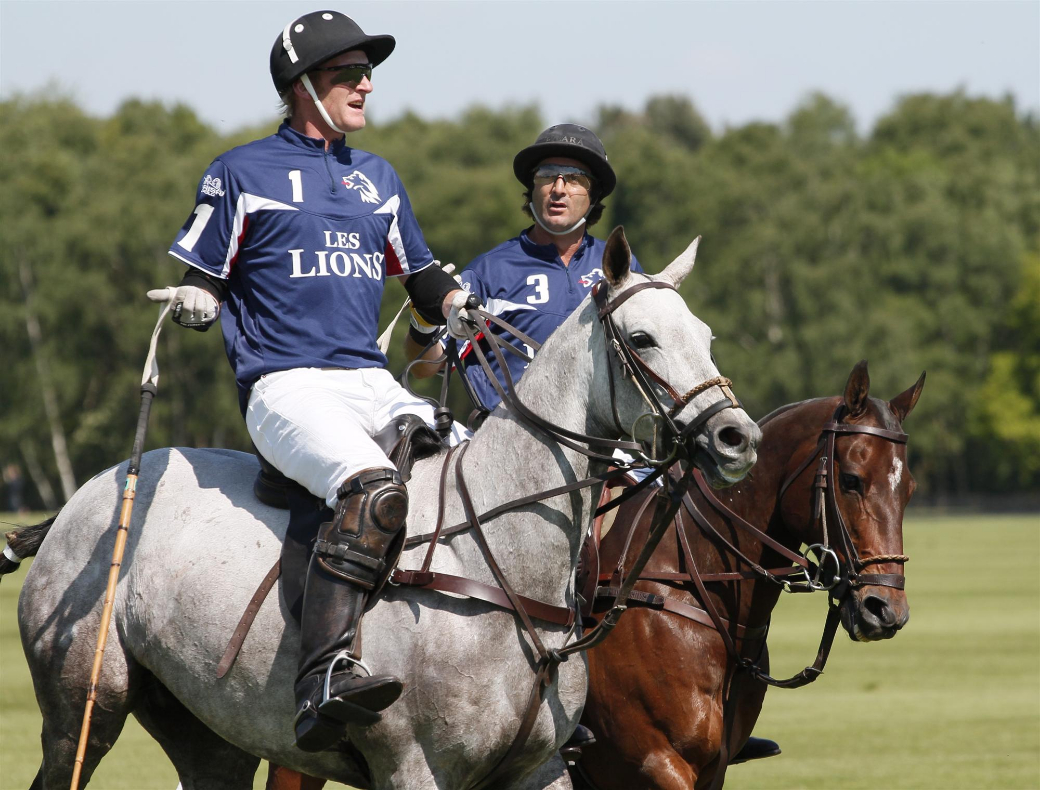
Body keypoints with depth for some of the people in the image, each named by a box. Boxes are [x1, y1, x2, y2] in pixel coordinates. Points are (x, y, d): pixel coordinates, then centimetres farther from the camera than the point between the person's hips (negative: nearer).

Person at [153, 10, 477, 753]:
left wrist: (462, 310, 9)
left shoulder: (378, 179, 22)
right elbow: (202, 287, 6)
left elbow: (423, 282, 29)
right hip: (285, 386, -7)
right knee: (374, 488, -34)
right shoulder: (242, 174, 6)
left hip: (373, 385, 7)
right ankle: (325, 678, -47)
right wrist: (191, 306, -17)